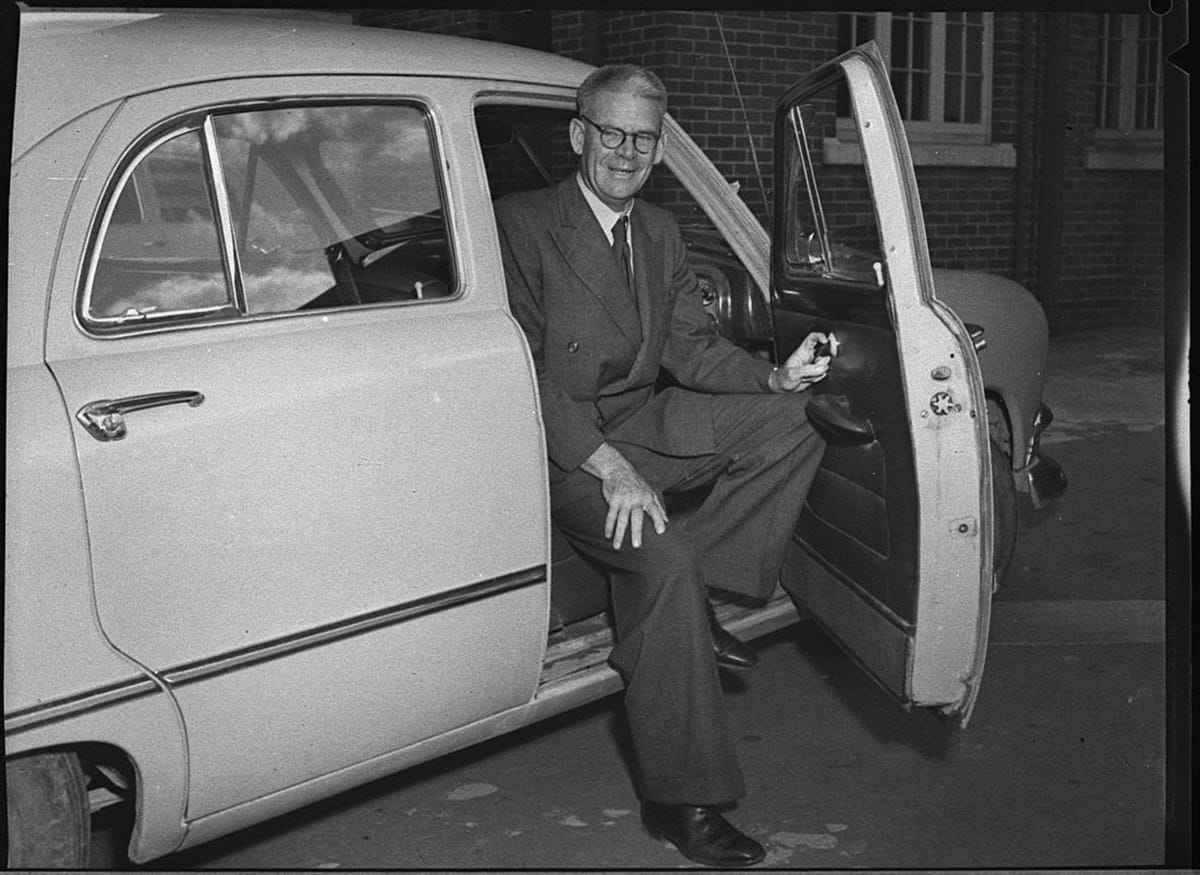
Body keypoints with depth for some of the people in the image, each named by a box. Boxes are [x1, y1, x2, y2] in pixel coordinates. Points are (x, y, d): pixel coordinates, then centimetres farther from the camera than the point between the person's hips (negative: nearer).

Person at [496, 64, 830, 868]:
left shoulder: (660, 232, 13)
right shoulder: (523, 223, -10)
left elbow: (691, 347, 9)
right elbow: (527, 369, -18)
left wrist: (776, 376, -11)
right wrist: (607, 468, -28)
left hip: (644, 426, 7)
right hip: (562, 445, -7)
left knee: (793, 420, -10)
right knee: (663, 555, -30)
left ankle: (696, 599, -9)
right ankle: (681, 799, -22)